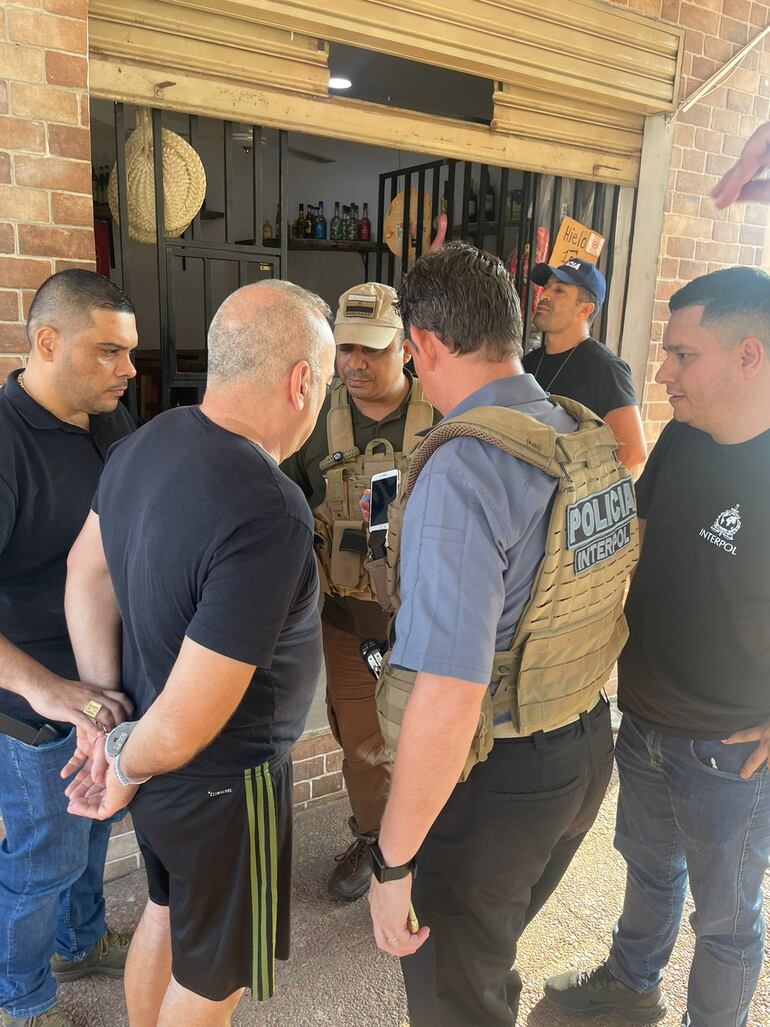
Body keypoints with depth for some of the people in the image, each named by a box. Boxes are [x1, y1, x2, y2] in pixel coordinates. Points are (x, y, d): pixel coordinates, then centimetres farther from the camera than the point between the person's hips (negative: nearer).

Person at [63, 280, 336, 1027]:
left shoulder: (147, 441, -9)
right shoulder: (269, 515, -34)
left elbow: (86, 569, 3)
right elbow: (184, 726, -31)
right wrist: (126, 769, -10)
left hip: (159, 762, 8)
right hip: (218, 782, -7)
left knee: (165, 915, 32)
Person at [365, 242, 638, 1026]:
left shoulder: (461, 468, -28)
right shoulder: (594, 440, -2)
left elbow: (448, 697, -31)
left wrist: (392, 862, -20)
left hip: (496, 779, -7)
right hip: (588, 749, 8)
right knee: (493, 947, 32)